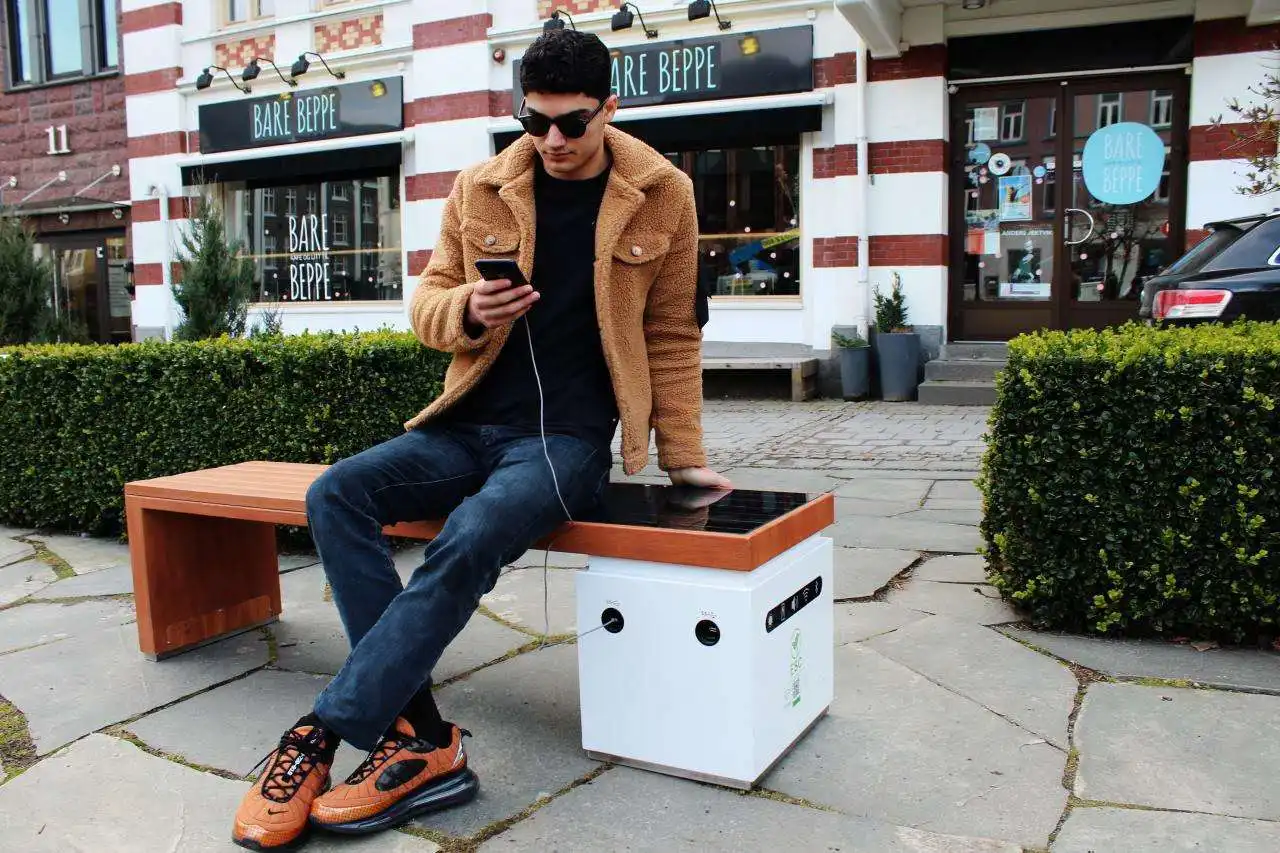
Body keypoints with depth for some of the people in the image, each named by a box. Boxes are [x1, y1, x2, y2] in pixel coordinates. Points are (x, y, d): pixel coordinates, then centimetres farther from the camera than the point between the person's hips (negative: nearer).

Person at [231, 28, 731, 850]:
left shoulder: (662, 194, 1)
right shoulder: (479, 190, 5)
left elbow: (671, 337, 6)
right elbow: (427, 303, 11)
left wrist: (684, 457, 5)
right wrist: (467, 311, -13)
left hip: (568, 436, -4)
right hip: (472, 425, 4)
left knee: (472, 536, -32)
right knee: (336, 494, -20)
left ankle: (324, 736, -18)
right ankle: (422, 740, -19)